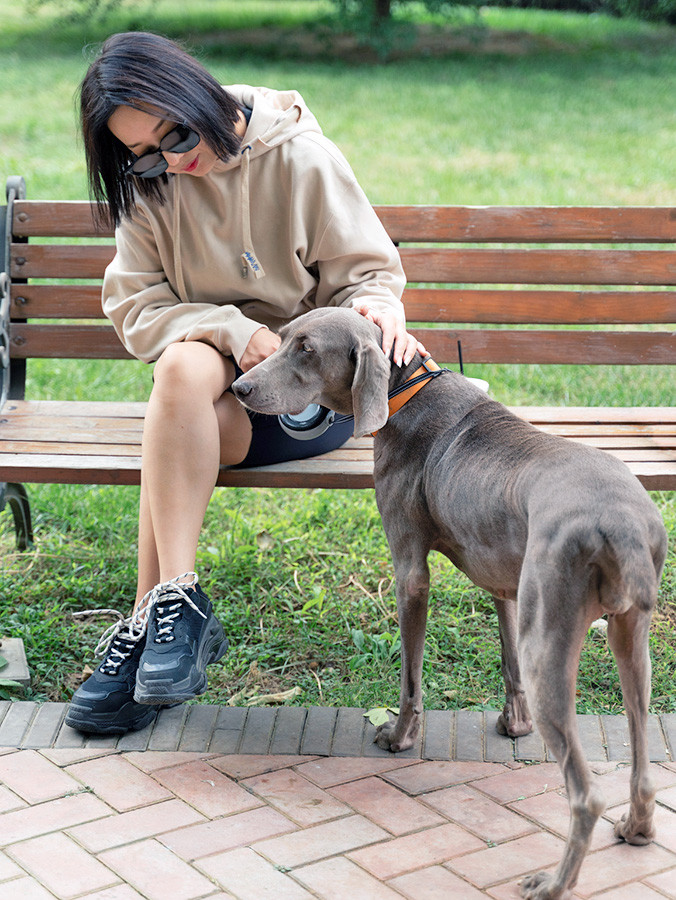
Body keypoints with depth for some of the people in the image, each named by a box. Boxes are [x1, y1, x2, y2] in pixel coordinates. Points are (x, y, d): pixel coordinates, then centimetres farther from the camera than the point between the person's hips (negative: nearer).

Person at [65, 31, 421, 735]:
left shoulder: (301, 157, -8)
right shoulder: (149, 187, 2)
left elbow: (367, 271, -4)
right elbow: (134, 306, -3)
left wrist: (376, 306, -29)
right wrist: (233, 331, -20)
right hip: (215, 374, 3)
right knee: (185, 366, -35)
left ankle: (153, 620, -24)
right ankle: (175, 605, -34)